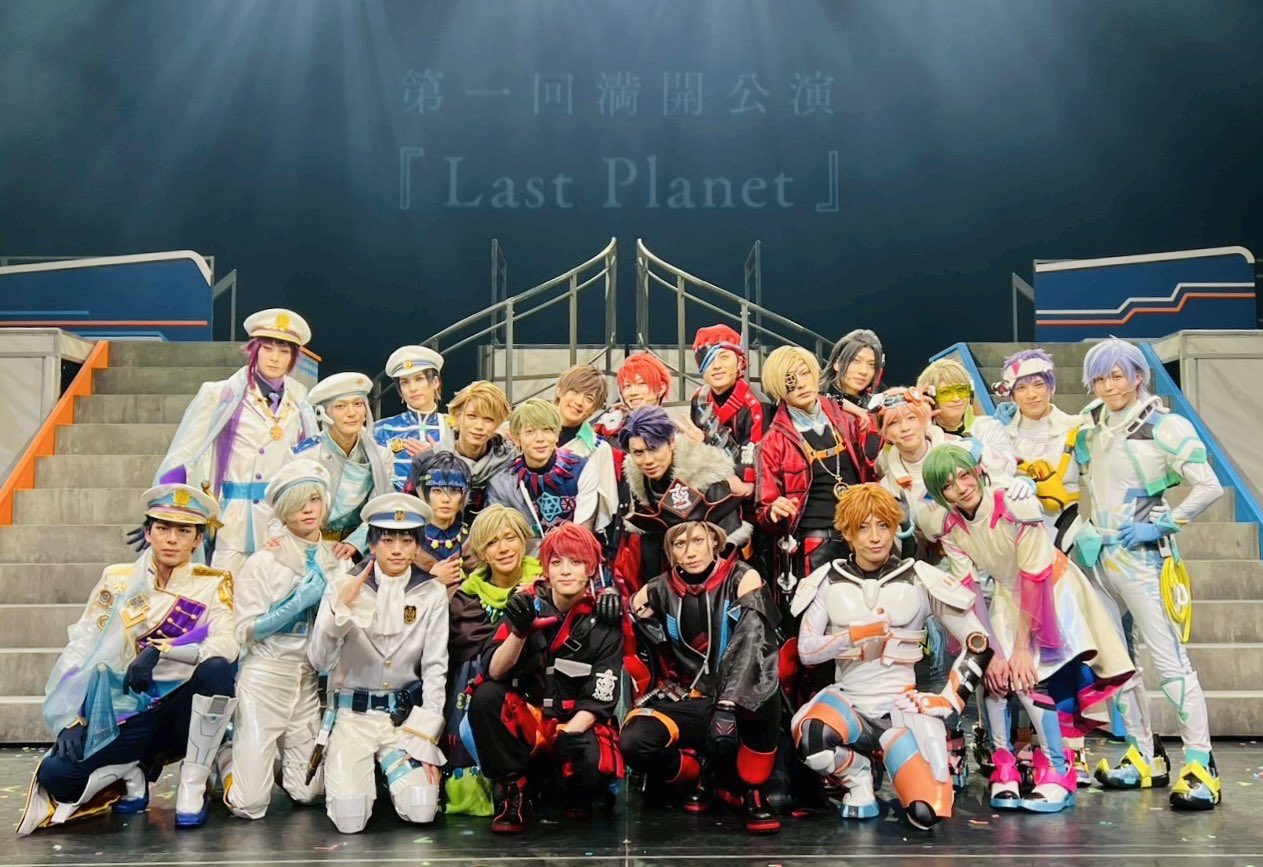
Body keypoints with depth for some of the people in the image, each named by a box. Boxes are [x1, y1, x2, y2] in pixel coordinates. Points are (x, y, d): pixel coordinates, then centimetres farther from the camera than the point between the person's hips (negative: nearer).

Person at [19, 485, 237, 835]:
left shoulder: (213, 584, 0)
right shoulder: (118, 580, 5)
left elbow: (228, 644, -18)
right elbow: (81, 650, 1)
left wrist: (160, 651, -30)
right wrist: (69, 721, -10)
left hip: (185, 708, -1)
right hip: (130, 713, 1)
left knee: (216, 669, -34)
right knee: (56, 775, -25)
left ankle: (192, 786, -17)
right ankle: (131, 771, 8)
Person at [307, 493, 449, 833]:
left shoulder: (432, 593, -1)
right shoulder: (343, 586, -3)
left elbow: (435, 668, -1)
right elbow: (319, 661, -9)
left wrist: (425, 740, -8)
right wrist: (342, 607, -24)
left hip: (406, 715, 1)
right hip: (353, 714, -1)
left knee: (421, 811, -16)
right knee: (350, 818, -17)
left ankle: (391, 768, 17)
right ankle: (340, 766, 17)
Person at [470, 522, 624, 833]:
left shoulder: (603, 622, -5)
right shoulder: (529, 604, -4)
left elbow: (599, 698, -7)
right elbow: (493, 671, -13)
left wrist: (571, 732, -25)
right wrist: (518, 632, -30)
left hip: (579, 724, -1)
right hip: (524, 721, 2)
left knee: (592, 762, -33)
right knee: (485, 697, -26)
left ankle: (577, 795, 5)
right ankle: (512, 791, -9)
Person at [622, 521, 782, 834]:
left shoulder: (742, 580, -7)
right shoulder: (659, 591, 2)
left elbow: (756, 644, -22)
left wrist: (727, 707, -33)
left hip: (738, 700, -2)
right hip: (682, 702, 2)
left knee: (764, 696, -37)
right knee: (633, 741, -26)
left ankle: (753, 792, -10)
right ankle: (698, 775, 7)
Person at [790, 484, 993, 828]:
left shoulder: (921, 579, -2)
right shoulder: (828, 581, 3)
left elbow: (979, 643, 1)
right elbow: (806, 650, -3)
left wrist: (949, 701, -5)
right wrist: (854, 635, -19)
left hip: (903, 705, -1)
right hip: (848, 700, 1)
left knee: (927, 812, -23)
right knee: (809, 734, -36)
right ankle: (858, 778, -1)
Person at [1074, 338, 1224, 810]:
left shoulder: (1164, 426, -8)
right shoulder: (1091, 426, 9)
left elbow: (1209, 487, -13)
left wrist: (1160, 526, -12)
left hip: (1138, 553, -6)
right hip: (1096, 552, 6)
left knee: (1168, 655, -9)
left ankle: (1201, 766, -6)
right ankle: (1143, 758, 18)